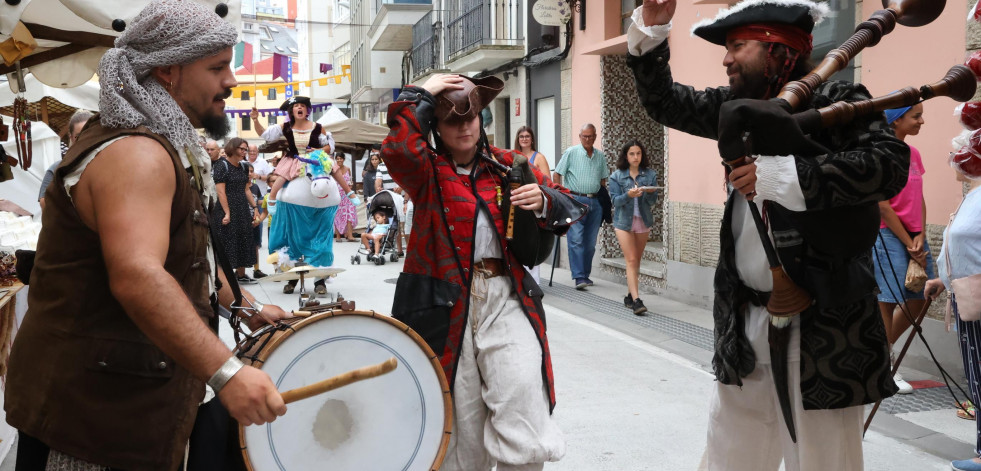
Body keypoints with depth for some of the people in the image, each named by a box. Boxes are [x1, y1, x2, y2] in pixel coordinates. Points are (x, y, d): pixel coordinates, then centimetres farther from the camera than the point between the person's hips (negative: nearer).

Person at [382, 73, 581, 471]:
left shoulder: (507, 165, 11)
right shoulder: (427, 171, 3)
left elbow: (565, 208, 12)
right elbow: (395, 149, -20)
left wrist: (543, 202, -11)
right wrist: (421, 95, -8)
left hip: (506, 298, 2)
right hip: (448, 303, -1)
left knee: (522, 392, -14)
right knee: (461, 419, 5)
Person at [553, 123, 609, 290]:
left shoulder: (600, 156, 14)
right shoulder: (571, 152, 1)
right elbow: (557, 175, 1)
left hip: (595, 202, 5)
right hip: (575, 200, -5)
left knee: (590, 242, 7)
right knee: (576, 240, -12)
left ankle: (586, 275, 18)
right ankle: (579, 277, -16)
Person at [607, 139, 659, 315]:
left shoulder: (650, 174, 1)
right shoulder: (617, 176, -3)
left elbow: (653, 201, -1)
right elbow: (615, 201, -9)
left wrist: (650, 192, -23)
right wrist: (628, 195, -27)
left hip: (643, 221, 3)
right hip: (624, 221, -3)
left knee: (637, 261, 10)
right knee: (631, 260, -9)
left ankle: (629, 295, 23)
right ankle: (636, 300, -14)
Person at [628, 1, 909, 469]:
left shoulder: (836, 101, -8)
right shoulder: (738, 106, 12)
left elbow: (890, 163, -23)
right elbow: (664, 101, 21)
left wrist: (784, 175, -25)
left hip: (820, 323, -7)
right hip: (745, 320, 7)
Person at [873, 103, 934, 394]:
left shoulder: (913, 154, 11)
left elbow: (919, 199, 11)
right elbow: (883, 207, -15)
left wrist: (920, 237, -3)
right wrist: (909, 244, -12)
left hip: (914, 236, 8)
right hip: (890, 236, -8)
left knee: (919, 299, 11)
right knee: (887, 301, -2)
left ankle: (885, 347, 30)